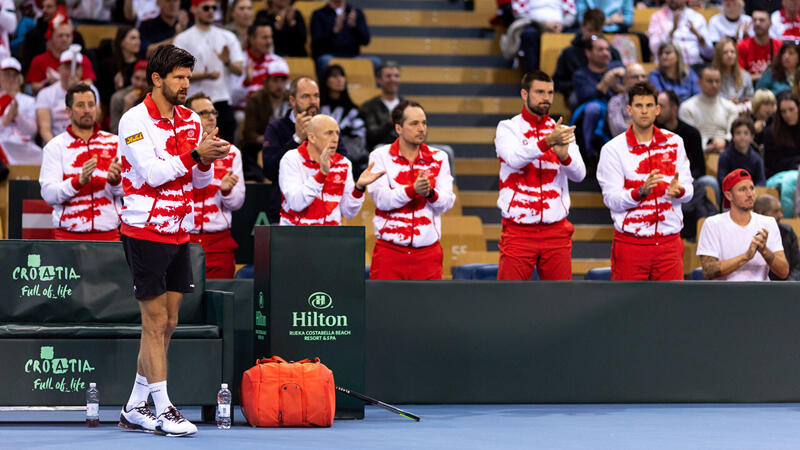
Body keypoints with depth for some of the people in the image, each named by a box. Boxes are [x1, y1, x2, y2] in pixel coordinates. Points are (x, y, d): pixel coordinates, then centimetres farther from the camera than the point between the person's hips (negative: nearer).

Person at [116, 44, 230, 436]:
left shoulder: (190, 120, 10)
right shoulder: (134, 120, -10)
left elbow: (201, 180, 13)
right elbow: (152, 173, -19)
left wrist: (207, 162, -8)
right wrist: (195, 154, -23)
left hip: (178, 233, 7)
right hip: (145, 232, -7)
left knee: (167, 322, 8)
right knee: (156, 320, -6)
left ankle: (134, 409, 16)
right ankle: (162, 409, -3)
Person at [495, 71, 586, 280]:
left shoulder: (561, 131, 10)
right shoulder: (508, 128, 2)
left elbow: (578, 174, -5)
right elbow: (514, 159, -19)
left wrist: (564, 156, -27)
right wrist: (547, 142, -33)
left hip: (556, 231, 3)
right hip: (518, 231, -3)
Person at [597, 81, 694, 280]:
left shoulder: (674, 142, 8)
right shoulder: (613, 149, -1)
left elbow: (688, 190, 6)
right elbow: (611, 199, -8)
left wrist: (678, 190, -18)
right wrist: (641, 192, -25)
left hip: (669, 241, 3)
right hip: (630, 242, -3)